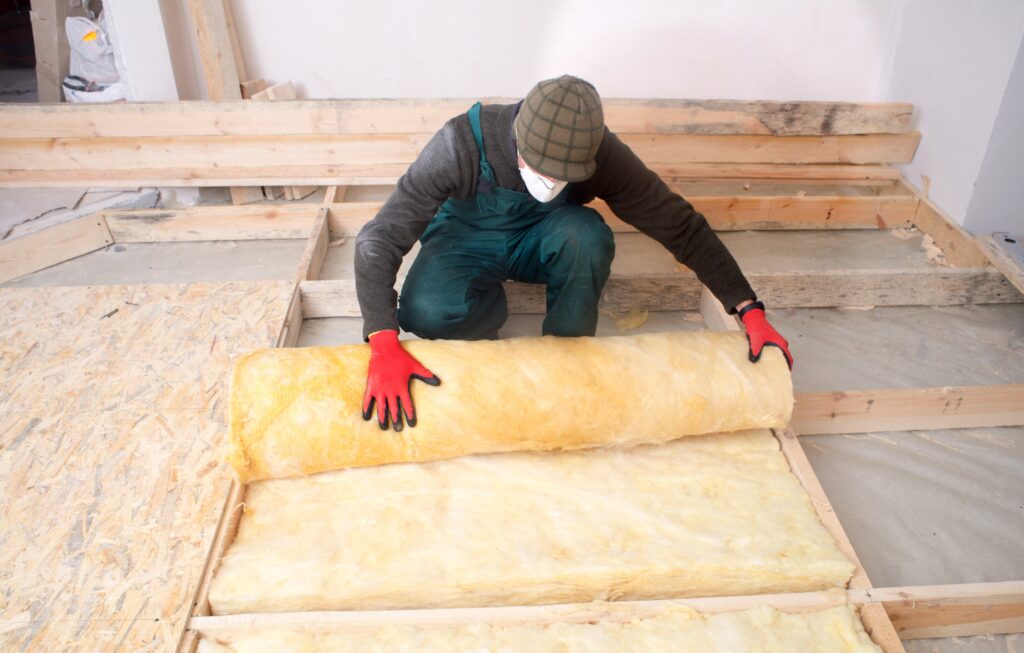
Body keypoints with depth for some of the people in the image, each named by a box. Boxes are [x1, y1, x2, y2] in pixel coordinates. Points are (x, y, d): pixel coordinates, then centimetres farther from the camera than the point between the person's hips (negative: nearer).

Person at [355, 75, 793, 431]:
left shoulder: (600, 152, -26)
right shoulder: (462, 143, -33)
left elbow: (680, 225, -18)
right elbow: (378, 240, -33)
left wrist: (750, 312, -20)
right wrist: (384, 345, -46)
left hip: (539, 239, 2)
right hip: (465, 239, -1)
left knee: (587, 235, -34)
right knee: (425, 313, -34)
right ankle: (491, 310, 1)